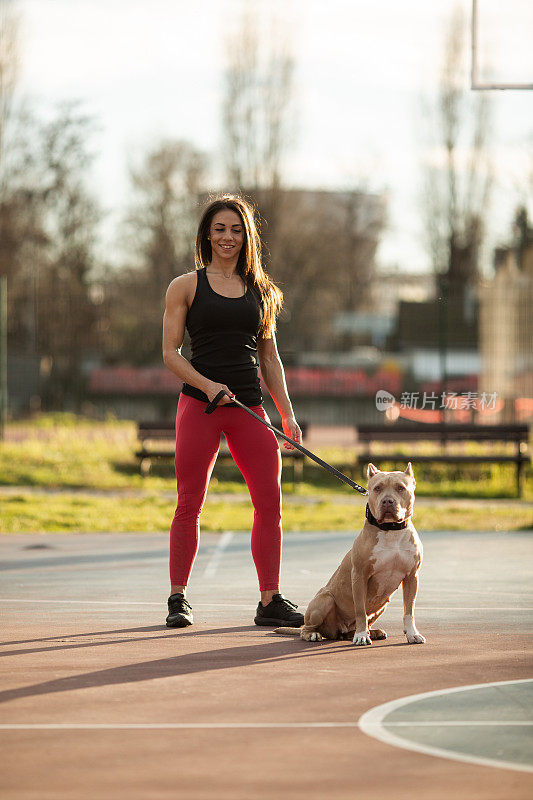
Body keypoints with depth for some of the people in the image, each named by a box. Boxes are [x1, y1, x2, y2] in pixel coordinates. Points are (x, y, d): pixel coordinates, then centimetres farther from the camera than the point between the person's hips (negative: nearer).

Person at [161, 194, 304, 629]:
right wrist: (207, 384, -15)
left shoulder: (261, 290, 15)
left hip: (249, 408, 3)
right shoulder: (186, 287, 5)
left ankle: (271, 601, 2)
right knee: (190, 504, 0)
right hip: (199, 404, -3)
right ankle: (178, 599, 10)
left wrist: (287, 414, 11)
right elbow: (171, 353, 1)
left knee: (270, 502, -4)